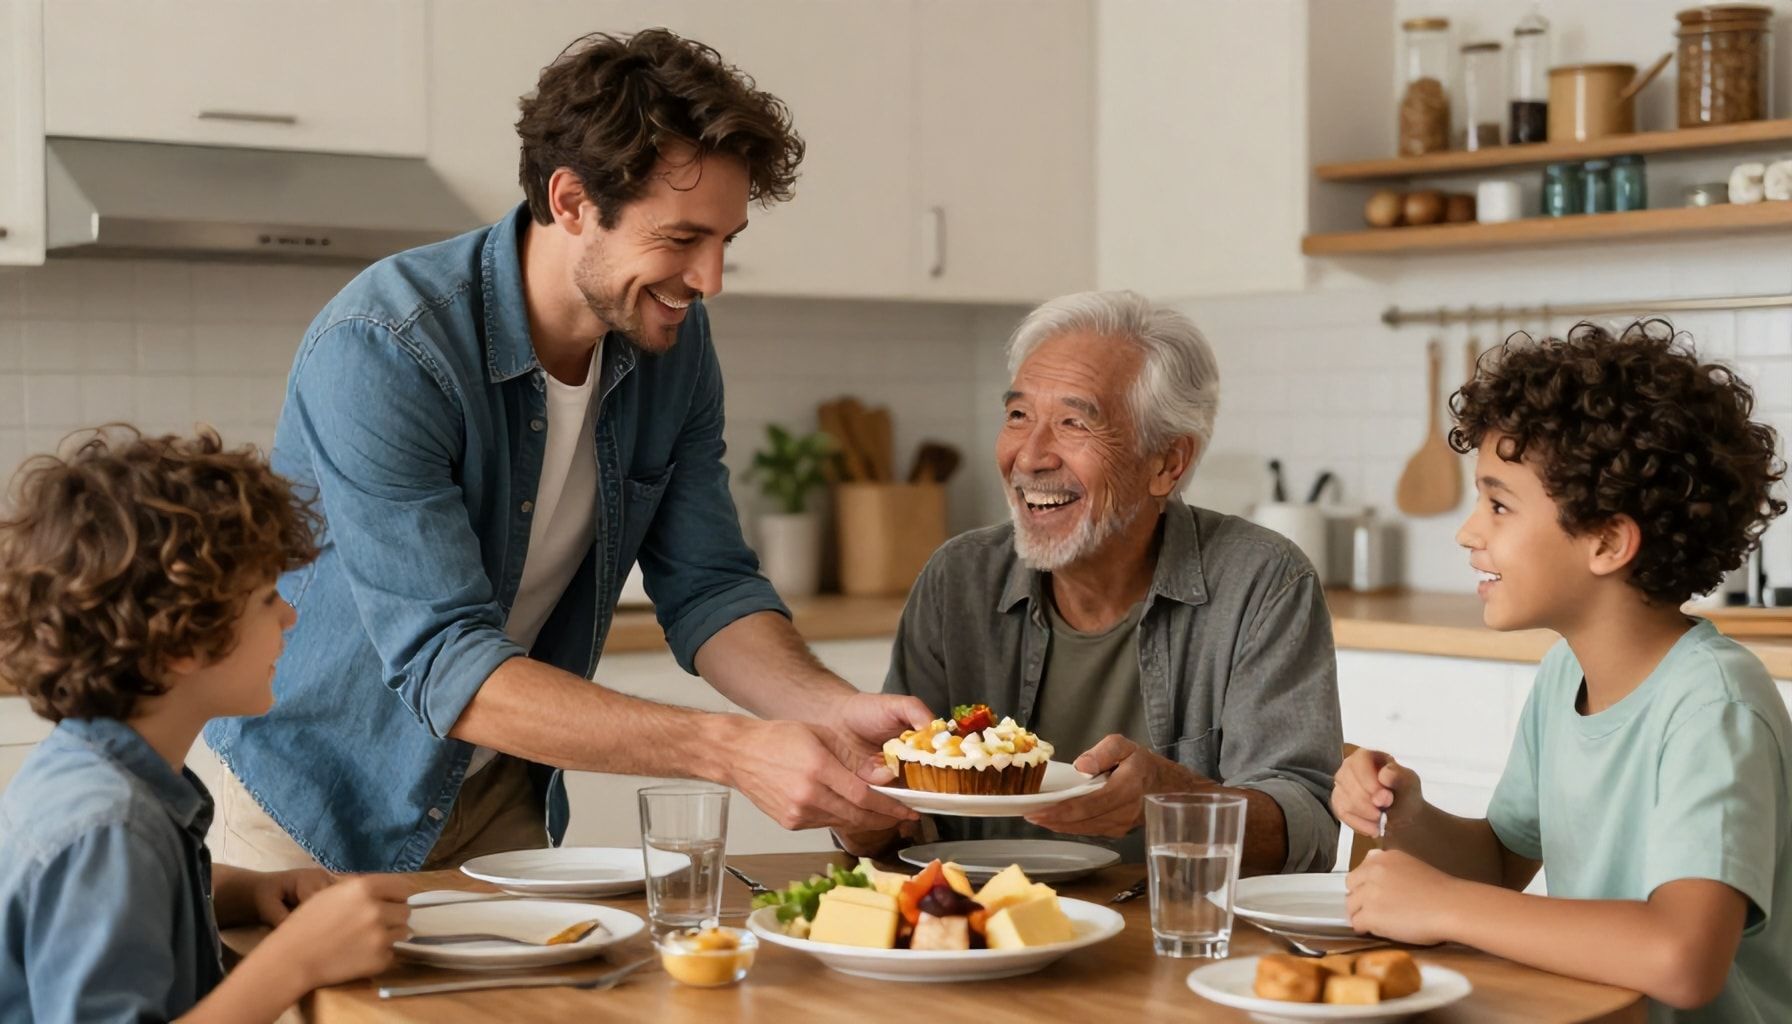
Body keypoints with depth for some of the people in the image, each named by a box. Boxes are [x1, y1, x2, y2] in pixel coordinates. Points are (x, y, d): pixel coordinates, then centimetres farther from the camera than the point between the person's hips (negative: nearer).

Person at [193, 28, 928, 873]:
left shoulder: (675, 342, -8)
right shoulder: (380, 351, -29)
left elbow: (707, 589, -5)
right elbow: (445, 663, -34)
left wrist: (837, 710, -25)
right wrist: (734, 750, -41)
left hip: (503, 794, 5)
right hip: (317, 799, -5)